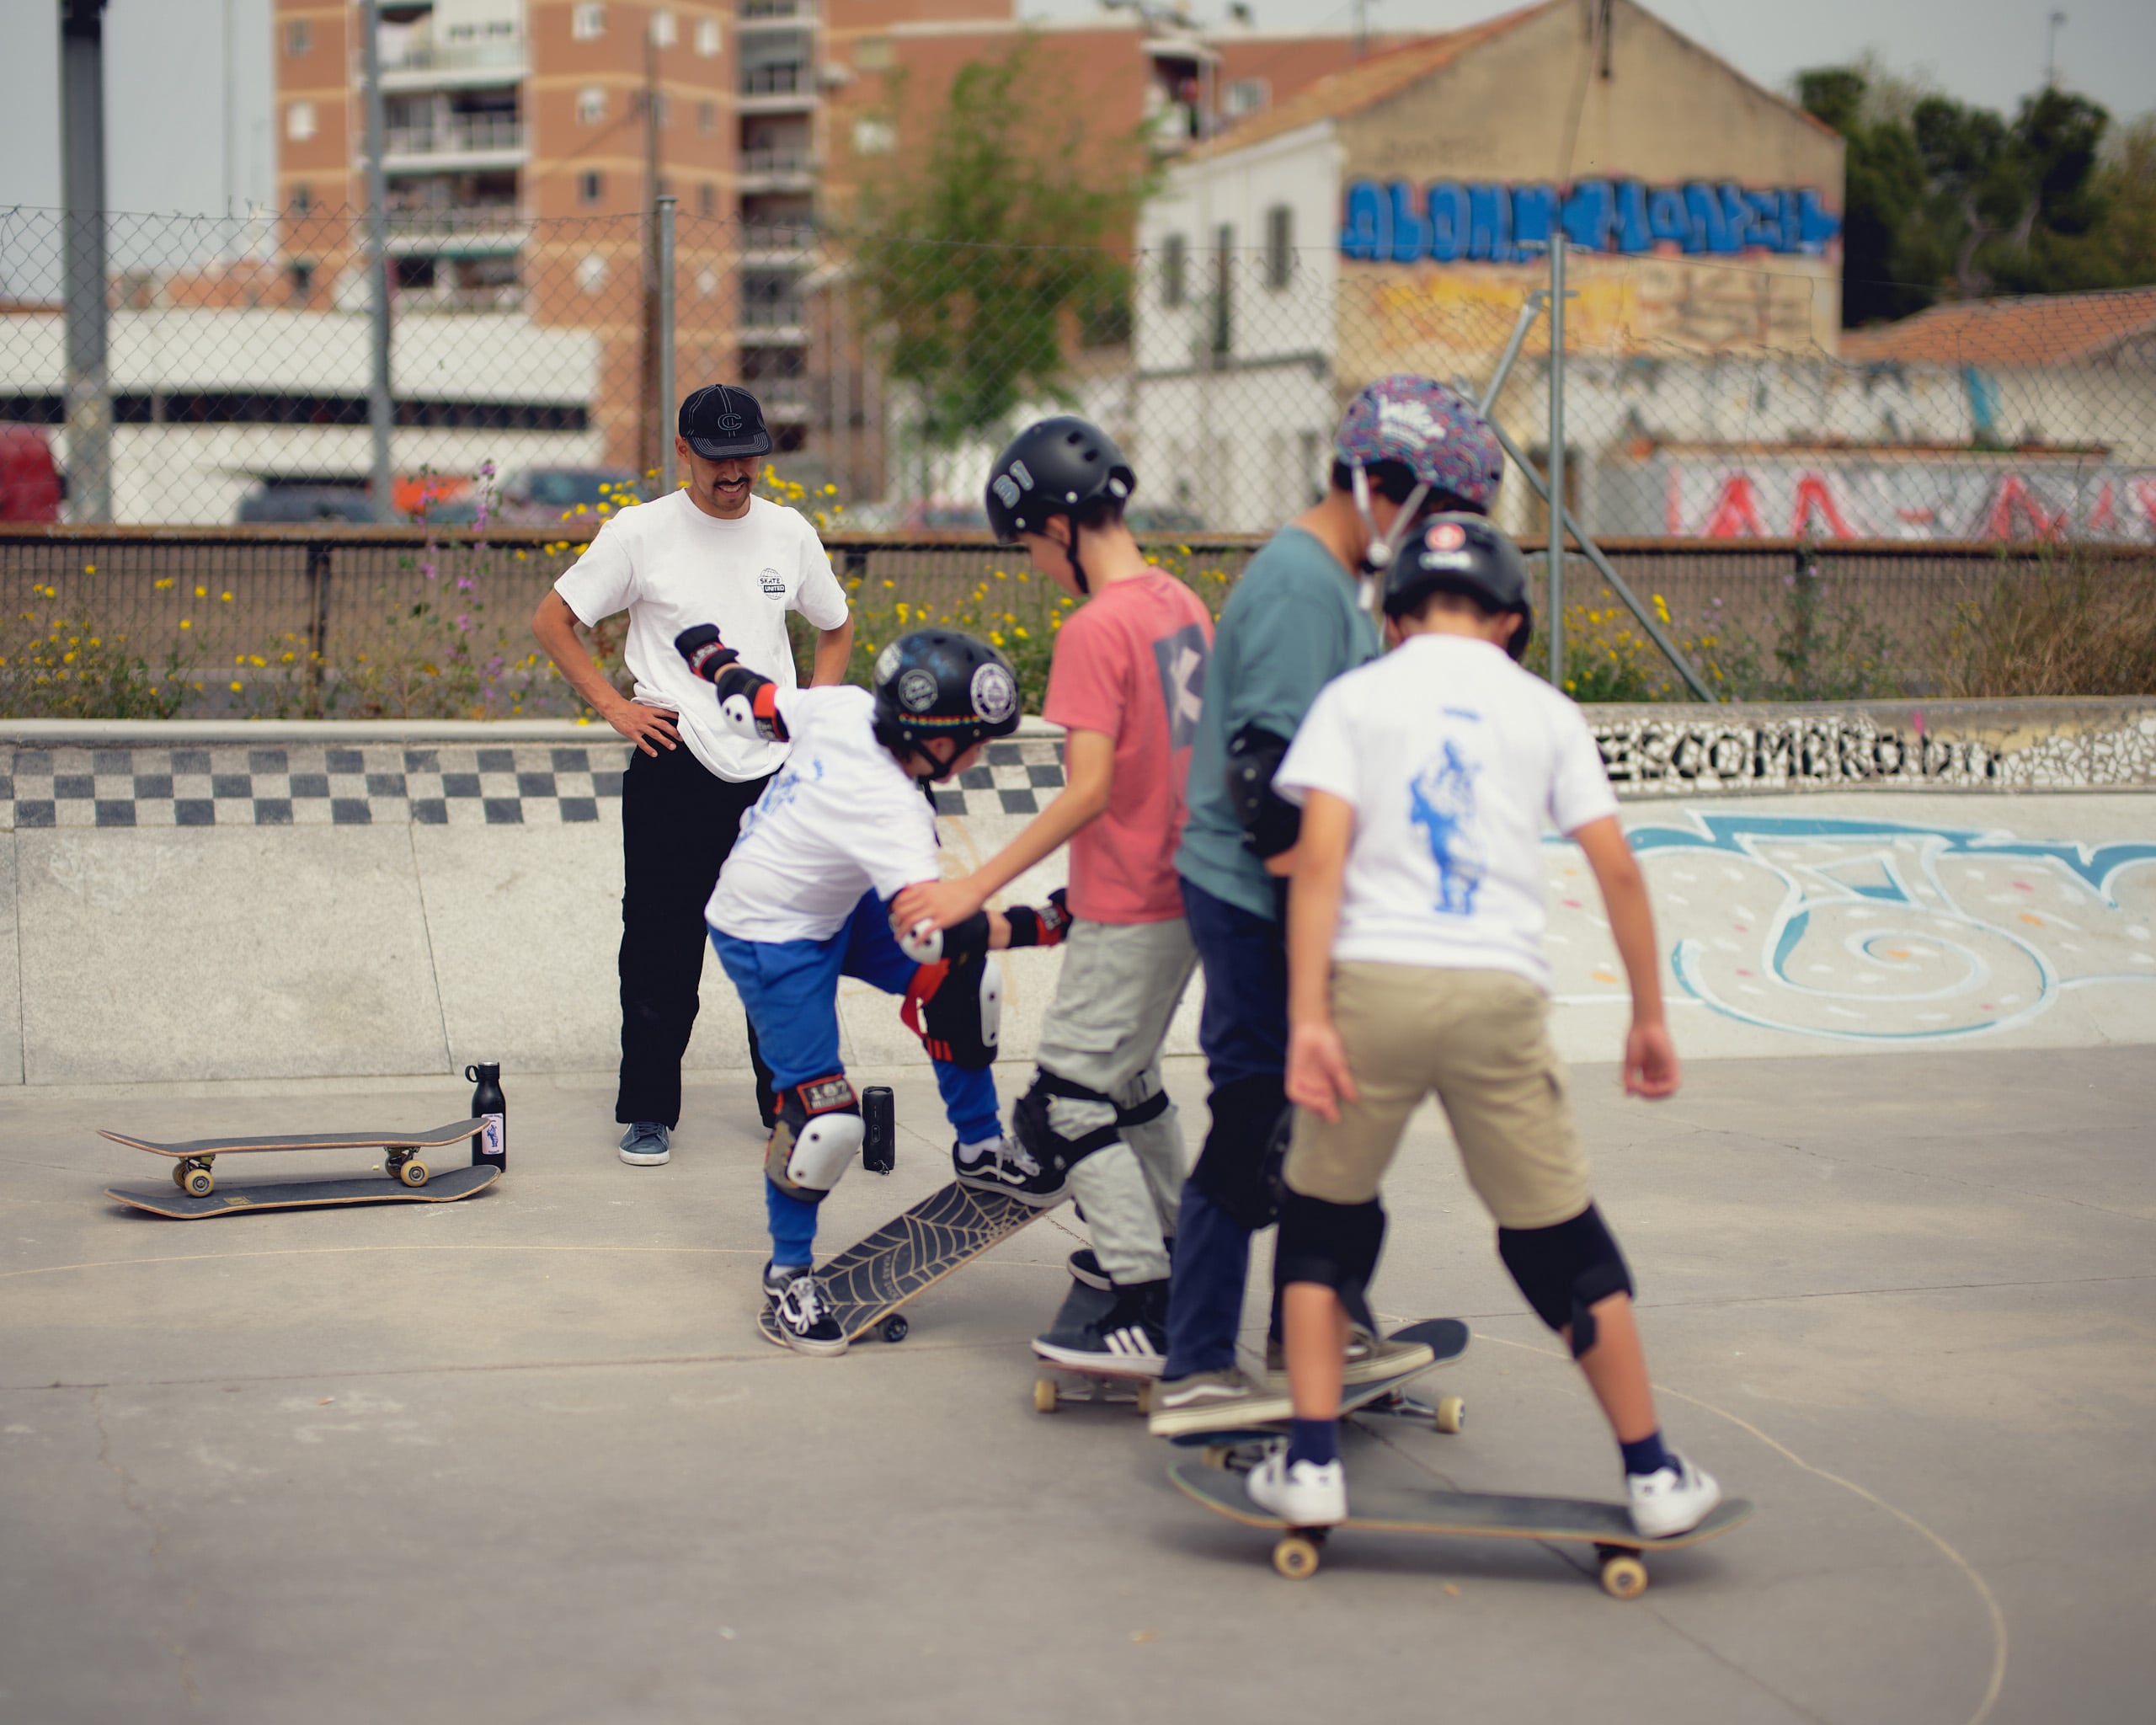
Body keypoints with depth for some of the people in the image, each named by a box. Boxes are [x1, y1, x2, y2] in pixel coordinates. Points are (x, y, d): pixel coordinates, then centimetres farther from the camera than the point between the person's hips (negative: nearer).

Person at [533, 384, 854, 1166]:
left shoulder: (790, 533, 7)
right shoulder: (640, 532, -3)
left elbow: (836, 628, 23)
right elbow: (552, 620, 3)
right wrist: (615, 707, -4)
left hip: (775, 776, 3)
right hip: (673, 778, -3)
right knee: (661, 950, 0)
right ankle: (649, 1112, 11)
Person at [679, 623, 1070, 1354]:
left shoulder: (844, 707, -15)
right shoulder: (888, 807, -36)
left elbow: (756, 704, 2)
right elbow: (933, 929, -43)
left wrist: (712, 657, 22)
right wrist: (1047, 925, -42)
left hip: (834, 903, 9)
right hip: (770, 937, -9)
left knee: (962, 982, 2)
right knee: (824, 1114, -13)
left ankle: (980, 1149, 19)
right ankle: (789, 1272, 9)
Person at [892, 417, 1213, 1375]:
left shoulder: (1094, 629, -19)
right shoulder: (1181, 605, 8)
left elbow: (1091, 788, -25)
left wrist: (979, 887, -24)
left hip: (1127, 913, -9)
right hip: (1185, 892, 9)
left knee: (1067, 1102, -5)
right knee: (1127, 1078, 23)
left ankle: (1145, 1315, -6)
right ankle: (1163, 1247, 35)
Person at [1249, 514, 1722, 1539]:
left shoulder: (1355, 698, 9)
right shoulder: (1544, 711, 14)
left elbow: (1319, 859, -4)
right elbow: (1616, 870, 8)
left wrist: (1308, 1019, -9)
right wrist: (1648, 1016, 16)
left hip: (1374, 986, -1)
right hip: (1500, 994, 1)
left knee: (1323, 1217, 17)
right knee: (1560, 1241, 13)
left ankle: (1312, 1465, 11)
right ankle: (1655, 1476, 20)